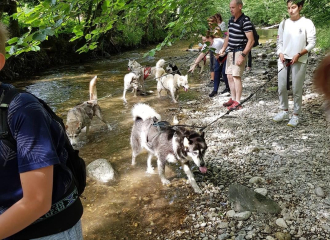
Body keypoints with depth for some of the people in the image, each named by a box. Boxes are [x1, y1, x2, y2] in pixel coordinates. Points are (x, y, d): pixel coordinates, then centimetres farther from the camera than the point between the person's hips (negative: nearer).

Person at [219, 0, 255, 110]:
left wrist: (242, 55, -22)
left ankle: (237, 102, -6)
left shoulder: (245, 21, -15)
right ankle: (233, 99, 19)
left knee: (236, 76, -11)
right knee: (229, 76, 9)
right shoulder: (231, 20, 10)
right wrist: (223, 48, 11)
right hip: (230, 52, 8)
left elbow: (251, 40, -17)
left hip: (239, 52, -8)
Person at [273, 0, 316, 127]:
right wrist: (280, 54, -6)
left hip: (299, 61, -4)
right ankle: (284, 111, 22)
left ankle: (296, 115, 12)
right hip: (284, 60, 4)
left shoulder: (307, 23, -4)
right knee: (282, 87, 5)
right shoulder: (283, 23, 7)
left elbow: (311, 43, -5)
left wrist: (298, 54, -15)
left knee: (297, 89, 0)